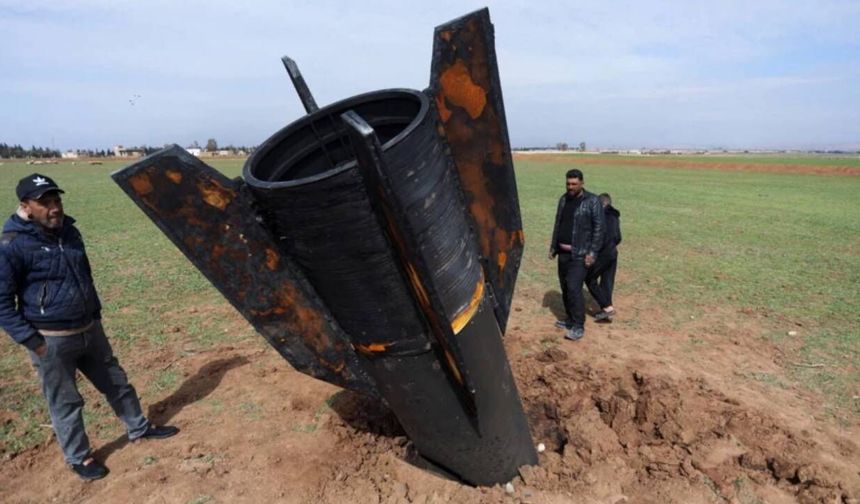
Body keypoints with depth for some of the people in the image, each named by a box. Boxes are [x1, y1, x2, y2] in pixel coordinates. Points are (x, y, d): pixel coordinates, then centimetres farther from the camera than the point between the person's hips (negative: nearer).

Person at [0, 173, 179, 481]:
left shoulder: (69, 231, 5)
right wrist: (32, 341, -16)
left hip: (90, 329, 6)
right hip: (52, 340, -6)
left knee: (117, 382, 18)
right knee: (65, 402, 10)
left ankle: (139, 428, 37)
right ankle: (78, 458, 30)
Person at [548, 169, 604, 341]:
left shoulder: (592, 202, -9)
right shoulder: (563, 199, 9)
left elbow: (599, 228, -11)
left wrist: (593, 252, -16)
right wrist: (553, 246, 15)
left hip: (580, 254, -7)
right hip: (563, 252, 7)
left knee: (574, 288, -12)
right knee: (565, 287, 12)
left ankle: (579, 326, -2)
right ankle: (571, 319, 28)